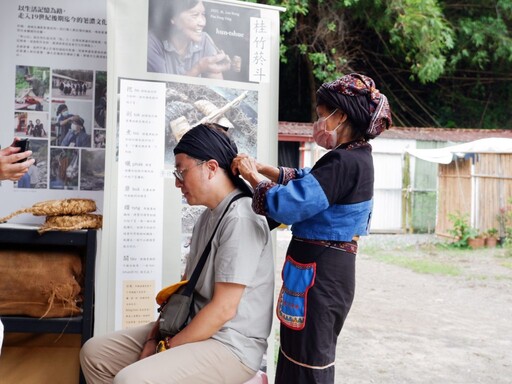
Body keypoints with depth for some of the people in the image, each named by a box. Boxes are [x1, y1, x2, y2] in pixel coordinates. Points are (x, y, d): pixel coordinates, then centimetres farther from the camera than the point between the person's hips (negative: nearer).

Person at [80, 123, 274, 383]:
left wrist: (168, 349, -13)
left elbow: (223, 309, -22)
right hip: (193, 329, 9)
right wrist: (154, 338, 3)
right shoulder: (208, 216, 12)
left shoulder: (240, 220, -20)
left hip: (229, 345, -9)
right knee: (95, 352, 5)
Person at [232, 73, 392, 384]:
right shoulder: (355, 157, 10)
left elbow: (285, 205, -26)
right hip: (328, 269, 10)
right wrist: (260, 167, 9)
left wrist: (253, 177, -9)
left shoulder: (345, 162, -23)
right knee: (312, 358, 25)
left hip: (319, 273, -10)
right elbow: (304, 181, 20)